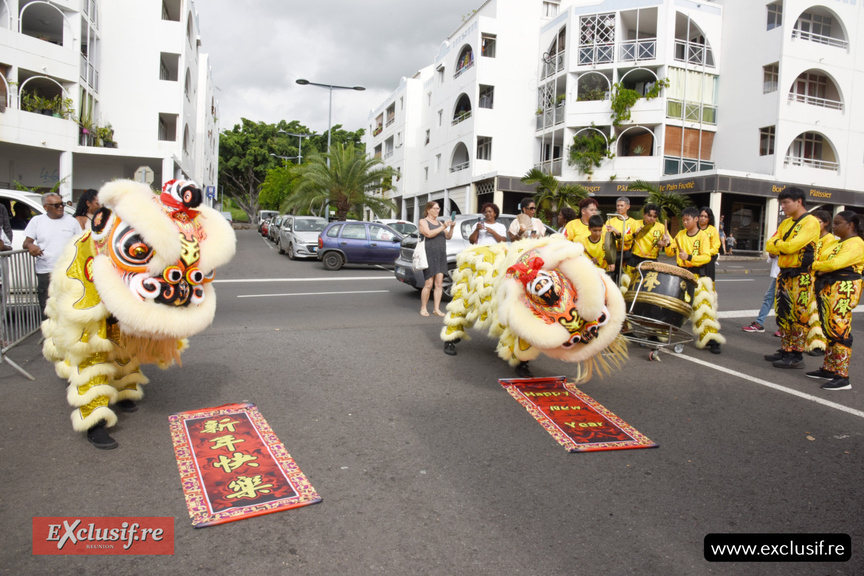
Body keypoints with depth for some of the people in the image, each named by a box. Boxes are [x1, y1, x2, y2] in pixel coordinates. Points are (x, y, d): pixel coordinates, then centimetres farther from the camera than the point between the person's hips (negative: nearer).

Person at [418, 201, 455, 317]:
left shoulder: (439, 223, 20)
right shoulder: (423, 221, 2)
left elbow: (448, 236, 15)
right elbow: (428, 233, -15)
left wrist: (451, 227, -3)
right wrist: (443, 227, -18)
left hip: (441, 256, 6)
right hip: (429, 255, -6)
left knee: (439, 284, 1)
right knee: (429, 284, -7)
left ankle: (436, 309, 5)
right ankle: (423, 308, 4)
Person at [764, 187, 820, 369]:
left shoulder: (810, 222, -9)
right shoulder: (786, 223, 16)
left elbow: (791, 246, -21)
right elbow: (769, 246, 7)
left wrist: (777, 244, -3)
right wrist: (783, 247, -11)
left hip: (801, 277, -8)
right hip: (784, 274, 8)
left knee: (799, 317, -5)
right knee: (783, 315, 11)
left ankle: (796, 356, -1)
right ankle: (785, 350, 20)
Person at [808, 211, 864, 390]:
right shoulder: (837, 243, 21)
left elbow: (835, 263, -20)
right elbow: (822, 259, 15)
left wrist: (814, 265, -5)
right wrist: (817, 268, -7)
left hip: (843, 290, -10)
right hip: (828, 288, 10)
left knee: (840, 332, -11)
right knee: (830, 331, 14)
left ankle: (842, 377, -9)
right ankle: (828, 369, 22)